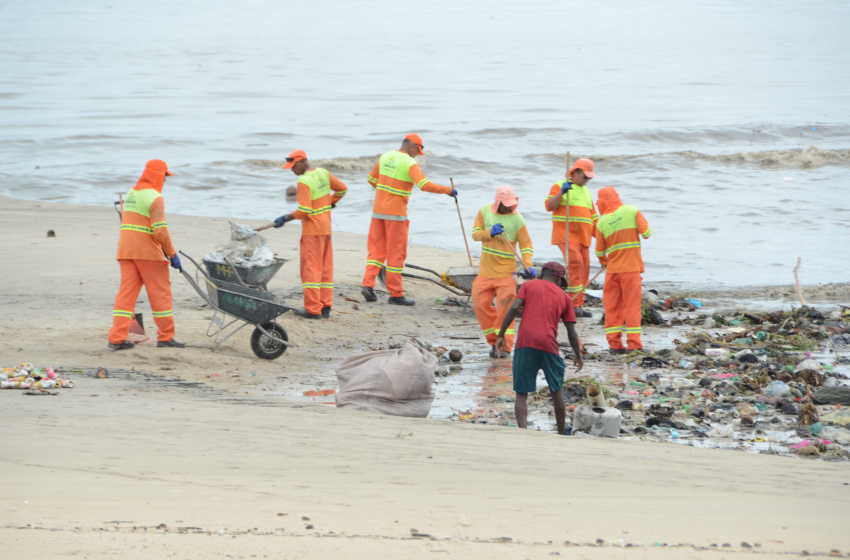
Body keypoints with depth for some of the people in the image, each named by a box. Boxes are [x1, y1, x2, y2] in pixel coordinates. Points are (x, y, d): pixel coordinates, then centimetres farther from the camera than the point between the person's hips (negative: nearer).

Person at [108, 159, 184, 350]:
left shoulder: (131, 193, 14)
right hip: (148, 252, -7)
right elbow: (160, 230, -19)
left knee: (126, 291, 6)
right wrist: (172, 254, -10)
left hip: (126, 250, 7)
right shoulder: (155, 197, -12)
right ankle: (165, 337, 9)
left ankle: (117, 338, -1)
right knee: (160, 292, 4)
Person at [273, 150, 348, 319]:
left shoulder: (304, 181, -18)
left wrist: (286, 218, -12)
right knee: (325, 268, 10)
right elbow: (342, 189, 18)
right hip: (326, 228, 8)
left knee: (310, 268, -6)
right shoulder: (323, 173, 6)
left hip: (312, 230, -8)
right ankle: (325, 307, 11)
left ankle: (313, 309, -8)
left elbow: (304, 211, -21)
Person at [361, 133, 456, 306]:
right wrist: (448, 190, -15)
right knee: (396, 252, 0)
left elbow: (372, 179, 17)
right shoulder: (409, 163, -13)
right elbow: (425, 185, -24)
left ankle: (368, 284, -3)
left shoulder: (385, 157, 8)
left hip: (378, 210, 6)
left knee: (377, 249, 11)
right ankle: (395, 294, 3)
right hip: (396, 213, -6)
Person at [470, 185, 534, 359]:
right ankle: (494, 341, 14)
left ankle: (504, 346, -5)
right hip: (485, 271, 4)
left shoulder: (517, 219, -8)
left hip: (506, 272, -4)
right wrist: (490, 233, -18)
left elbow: (526, 245, -5)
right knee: (481, 304, 1)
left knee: (505, 307, -10)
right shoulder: (485, 211, 2)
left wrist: (527, 265, -19)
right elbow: (475, 233, 1)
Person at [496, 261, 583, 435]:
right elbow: (571, 331, 15)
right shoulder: (564, 297, 16)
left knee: (521, 394, 2)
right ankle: (562, 434, 25)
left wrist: (501, 334, 1)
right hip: (549, 346, 1)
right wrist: (578, 355, 27)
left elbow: (514, 308, -3)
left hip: (525, 344, -1)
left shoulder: (528, 286, 13)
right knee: (557, 391, 18)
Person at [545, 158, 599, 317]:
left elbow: (592, 216, 25)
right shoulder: (559, 186, 0)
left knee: (584, 267, 4)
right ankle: (573, 303, -22)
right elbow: (549, 206, -11)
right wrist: (561, 192, -23)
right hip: (566, 235, -8)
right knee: (575, 262, -22)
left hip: (583, 237, 8)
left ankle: (579, 305, 9)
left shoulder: (585, 191, 23)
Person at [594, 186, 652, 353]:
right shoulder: (632, 211, -4)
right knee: (631, 305, 0)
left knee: (612, 306, 9)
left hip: (612, 269, 2)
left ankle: (614, 343, 5)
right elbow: (647, 232, -9)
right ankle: (633, 344, -4)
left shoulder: (602, 221, 1)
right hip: (631, 267, -2)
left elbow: (599, 251, 8)